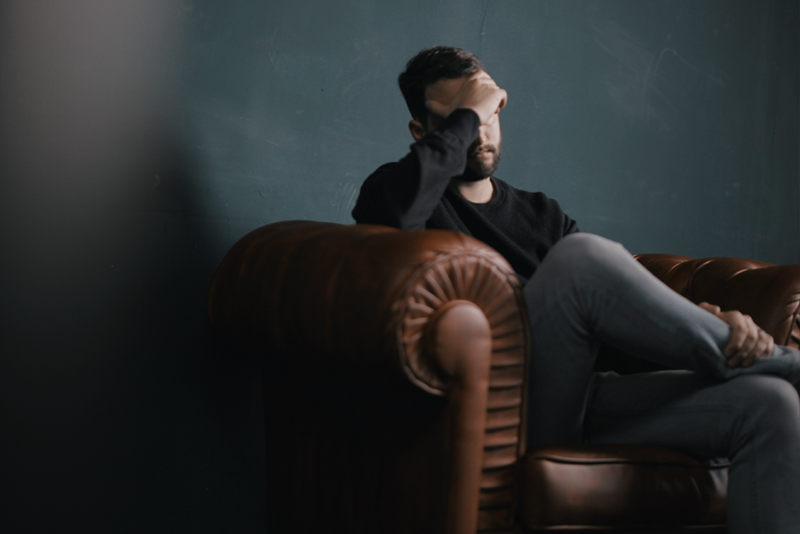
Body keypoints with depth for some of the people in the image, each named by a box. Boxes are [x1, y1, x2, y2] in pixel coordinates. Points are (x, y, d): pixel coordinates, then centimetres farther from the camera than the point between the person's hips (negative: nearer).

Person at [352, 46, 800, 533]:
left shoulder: (541, 214, 27)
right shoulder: (394, 189, 10)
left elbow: (628, 299, 14)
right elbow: (395, 214, -19)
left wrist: (713, 320, -7)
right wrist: (465, 117, -6)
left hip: (584, 402, 6)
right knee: (582, 256, -30)